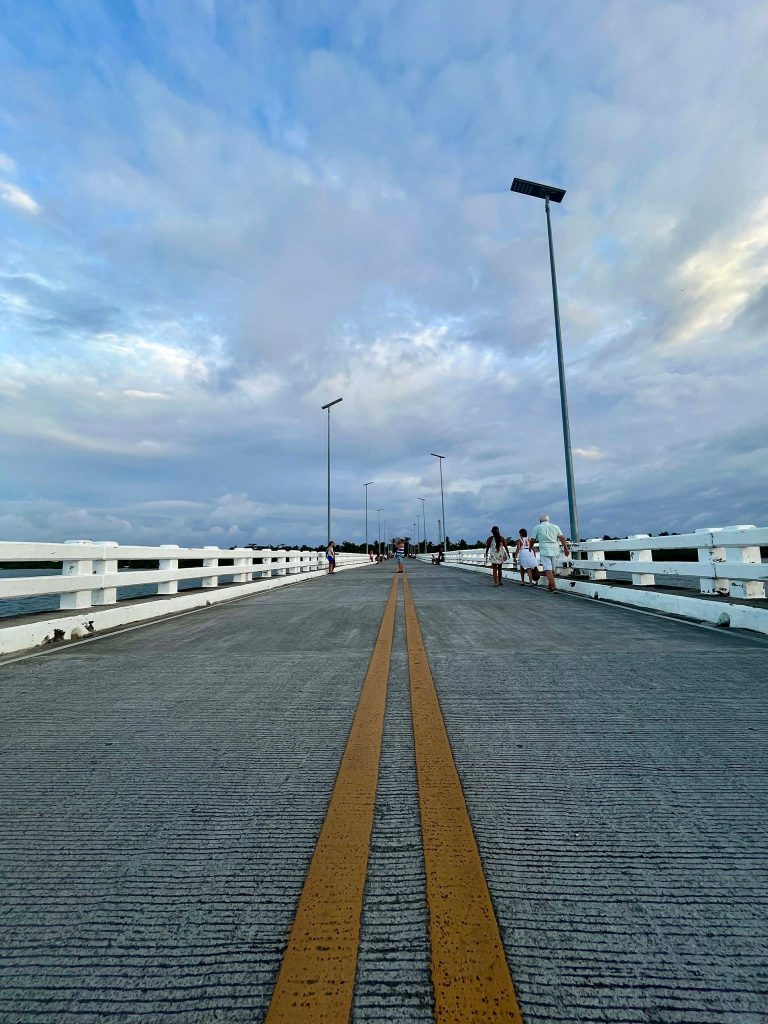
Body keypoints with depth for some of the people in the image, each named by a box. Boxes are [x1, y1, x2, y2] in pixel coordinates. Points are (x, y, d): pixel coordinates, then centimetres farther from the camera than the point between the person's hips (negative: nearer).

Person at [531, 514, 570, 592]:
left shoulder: (538, 528, 3)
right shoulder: (555, 527, 11)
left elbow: (533, 540, 8)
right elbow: (562, 538, 2)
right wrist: (566, 548, 3)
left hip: (544, 551, -4)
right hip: (554, 550, 5)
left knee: (548, 570, -6)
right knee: (552, 569, 17)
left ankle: (553, 587, -14)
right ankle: (549, 586, 28)